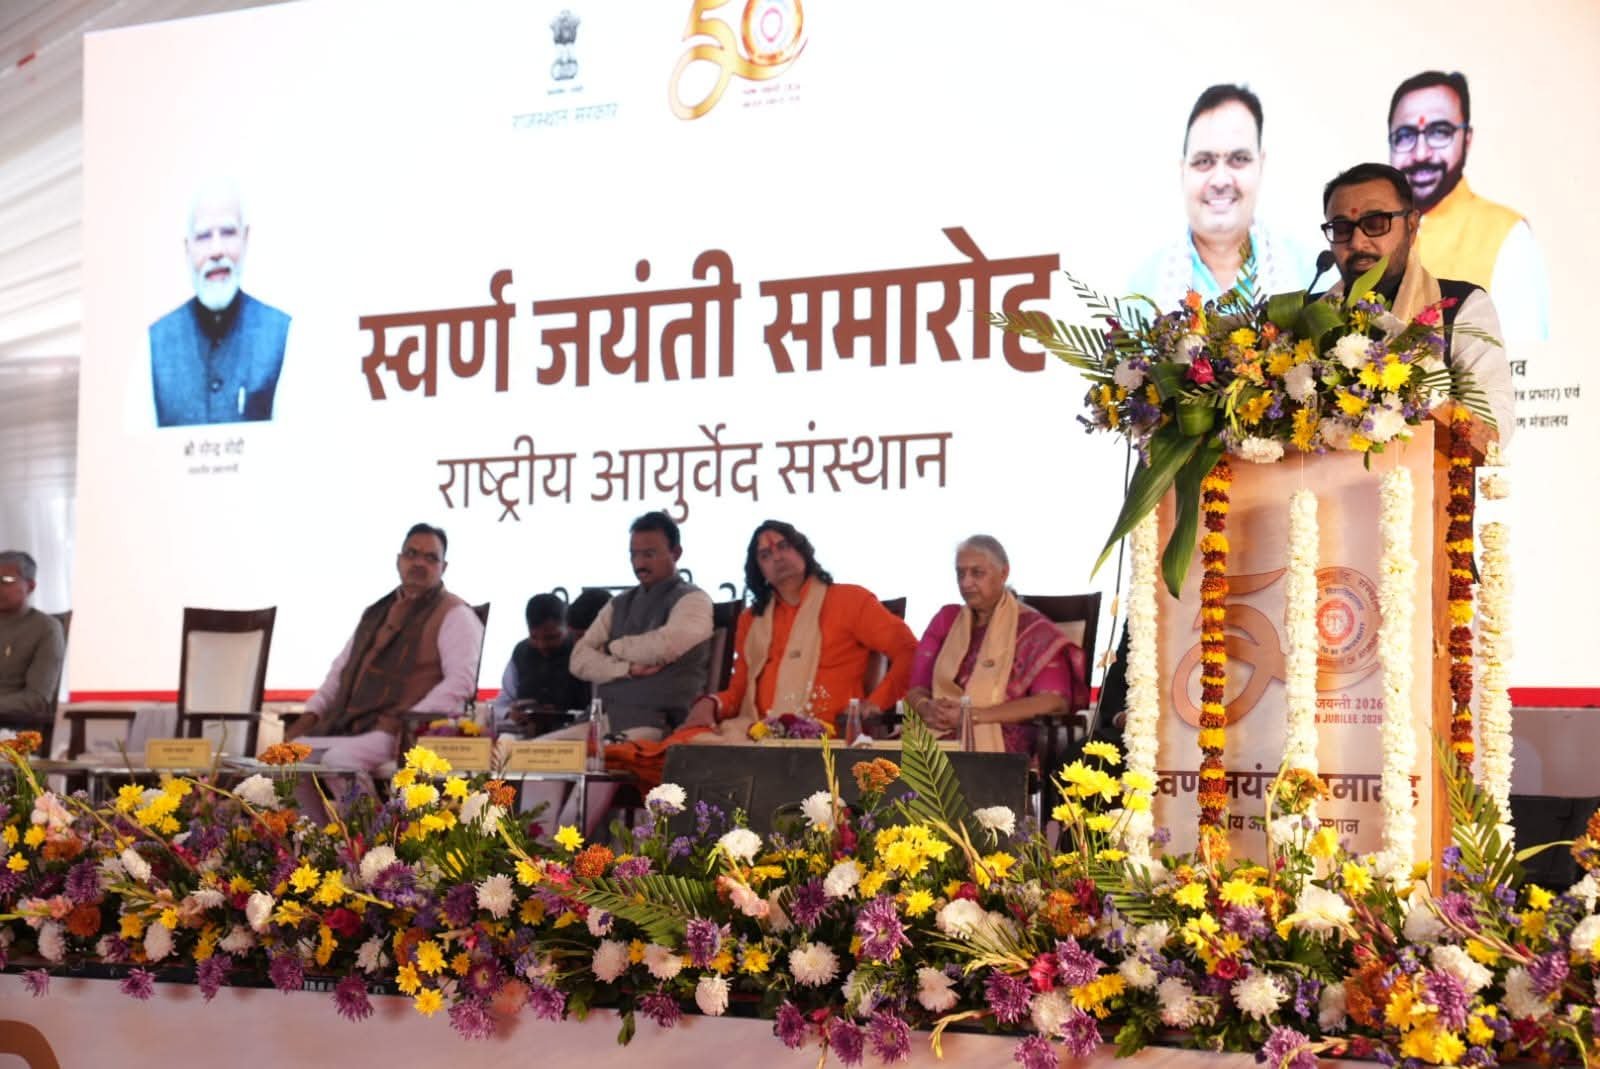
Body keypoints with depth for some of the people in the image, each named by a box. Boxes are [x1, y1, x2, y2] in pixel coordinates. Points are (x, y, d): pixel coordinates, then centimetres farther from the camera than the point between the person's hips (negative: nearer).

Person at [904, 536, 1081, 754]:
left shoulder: (1032, 628, 2)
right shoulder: (946, 619, 16)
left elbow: (1055, 700, -10)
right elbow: (916, 687, 12)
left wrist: (974, 715, -16)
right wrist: (927, 709, -12)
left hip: (999, 749, -4)